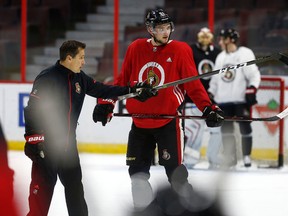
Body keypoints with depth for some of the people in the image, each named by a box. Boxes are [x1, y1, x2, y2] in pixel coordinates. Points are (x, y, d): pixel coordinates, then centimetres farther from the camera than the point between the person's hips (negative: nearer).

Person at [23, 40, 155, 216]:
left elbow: (101, 90, 14)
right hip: (46, 143, -8)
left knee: (75, 184, 16)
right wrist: (32, 140, -22)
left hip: (68, 142, 8)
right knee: (43, 186, -7)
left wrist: (132, 90, 8)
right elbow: (33, 109, -19)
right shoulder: (47, 78, -17)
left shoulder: (79, 77, 6)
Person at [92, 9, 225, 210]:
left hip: (168, 122, -4)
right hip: (140, 123, 4)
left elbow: (193, 85, -8)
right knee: (137, 171, 8)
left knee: (174, 169, -9)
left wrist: (207, 107, -20)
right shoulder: (136, 49, 3)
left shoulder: (180, 50, -6)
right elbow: (122, 81, 12)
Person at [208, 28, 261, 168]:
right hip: (224, 100, 6)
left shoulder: (245, 54, -5)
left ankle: (246, 156, 2)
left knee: (245, 127, -4)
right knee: (226, 129, 5)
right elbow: (215, 79, 23)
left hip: (241, 99, -6)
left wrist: (252, 89, -21)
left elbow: (254, 74, -10)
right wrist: (210, 94, 16)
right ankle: (230, 157, 10)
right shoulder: (221, 57, 17)